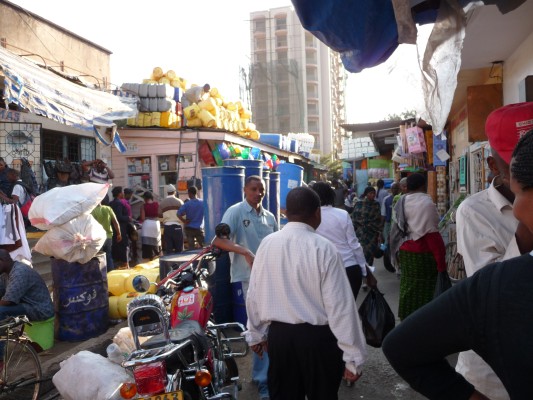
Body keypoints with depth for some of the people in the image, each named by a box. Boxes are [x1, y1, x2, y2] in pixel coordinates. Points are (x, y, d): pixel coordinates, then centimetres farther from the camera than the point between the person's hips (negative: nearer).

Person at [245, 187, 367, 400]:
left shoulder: (266, 244, -4)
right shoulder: (324, 248, -17)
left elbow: (254, 294, 4)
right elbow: (340, 305, -16)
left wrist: (256, 333, 19)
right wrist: (353, 357, -7)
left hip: (278, 335, 4)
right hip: (317, 338, -3)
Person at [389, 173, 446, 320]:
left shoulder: (401, 202, 8)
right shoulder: (426, 202, -14)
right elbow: (432, 234, -17)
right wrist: (441, 261, -14)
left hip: (404, 251, 7)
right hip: (422, 253, -7)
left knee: (408, 288, 17)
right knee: (423, 291, 2)